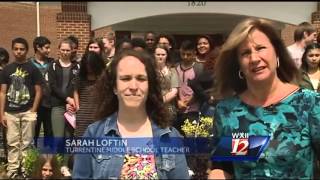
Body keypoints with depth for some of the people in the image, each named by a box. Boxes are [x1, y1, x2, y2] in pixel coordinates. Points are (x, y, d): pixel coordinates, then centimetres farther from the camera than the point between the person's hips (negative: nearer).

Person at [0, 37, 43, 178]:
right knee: (12, 143, 6)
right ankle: (12, 170, 14)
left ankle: (25, 169, 14)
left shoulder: (33, 69, 0)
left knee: (26, 143, 5)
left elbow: (38, 91, 0)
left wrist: (33, 111, -8)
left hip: (28, 112, -2)